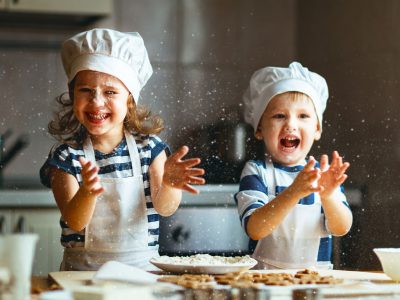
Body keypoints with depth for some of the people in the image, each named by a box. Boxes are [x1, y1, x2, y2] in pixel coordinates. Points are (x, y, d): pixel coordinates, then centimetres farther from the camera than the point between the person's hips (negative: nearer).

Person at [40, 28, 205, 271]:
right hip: (83, 270, -2)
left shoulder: (149, 146, 3)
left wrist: (169, 184, -29)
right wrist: (86, 193, -31)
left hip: (142, 266, 2)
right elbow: (75, 222, -10)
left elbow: (164, 208, -6)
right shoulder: (66, 156, -1)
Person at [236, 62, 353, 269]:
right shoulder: (256, 172, -1)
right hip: (266, 276, -2)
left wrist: (328, 196, -21)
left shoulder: (325, 174, 6)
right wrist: (294, 192, -27)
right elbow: (254, 230, -14)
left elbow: (341, 229, -3)